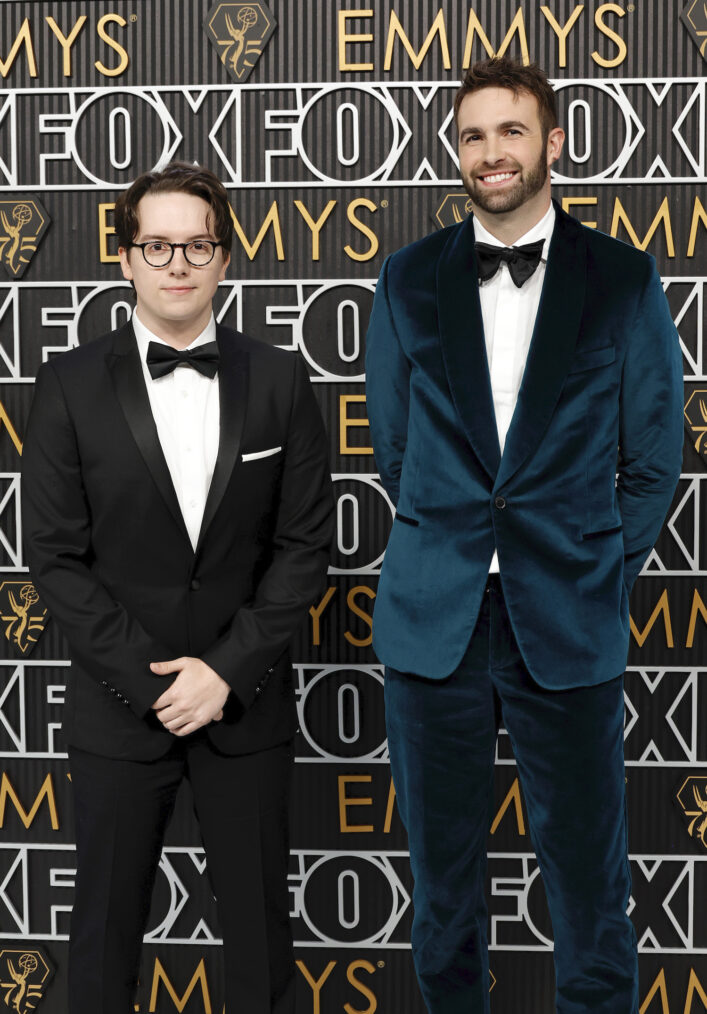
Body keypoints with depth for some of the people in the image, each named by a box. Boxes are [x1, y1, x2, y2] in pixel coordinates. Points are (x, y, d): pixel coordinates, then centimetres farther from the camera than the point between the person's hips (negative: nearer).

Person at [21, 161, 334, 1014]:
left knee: (259, 919, 14)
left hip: (246, 703, 1)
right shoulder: (71, 386, -4)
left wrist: (226, 671, -11)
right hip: (117, 707, 0)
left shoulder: (278, 381, -1)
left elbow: (304, 544, -2)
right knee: (107, 921, 14)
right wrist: (150, 680, -12)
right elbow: (55, 558, -5)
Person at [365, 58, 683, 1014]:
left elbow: (653, 457, 5)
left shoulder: (624, 278, 3)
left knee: (587, 876, 7)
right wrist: (451, 552, 6)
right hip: (433, 616, 2)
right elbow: (394, 445, 11)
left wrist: (598, 579, 1)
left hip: (567, 626, -1)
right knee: (442, 871, 13)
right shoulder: (409, 278, 7)